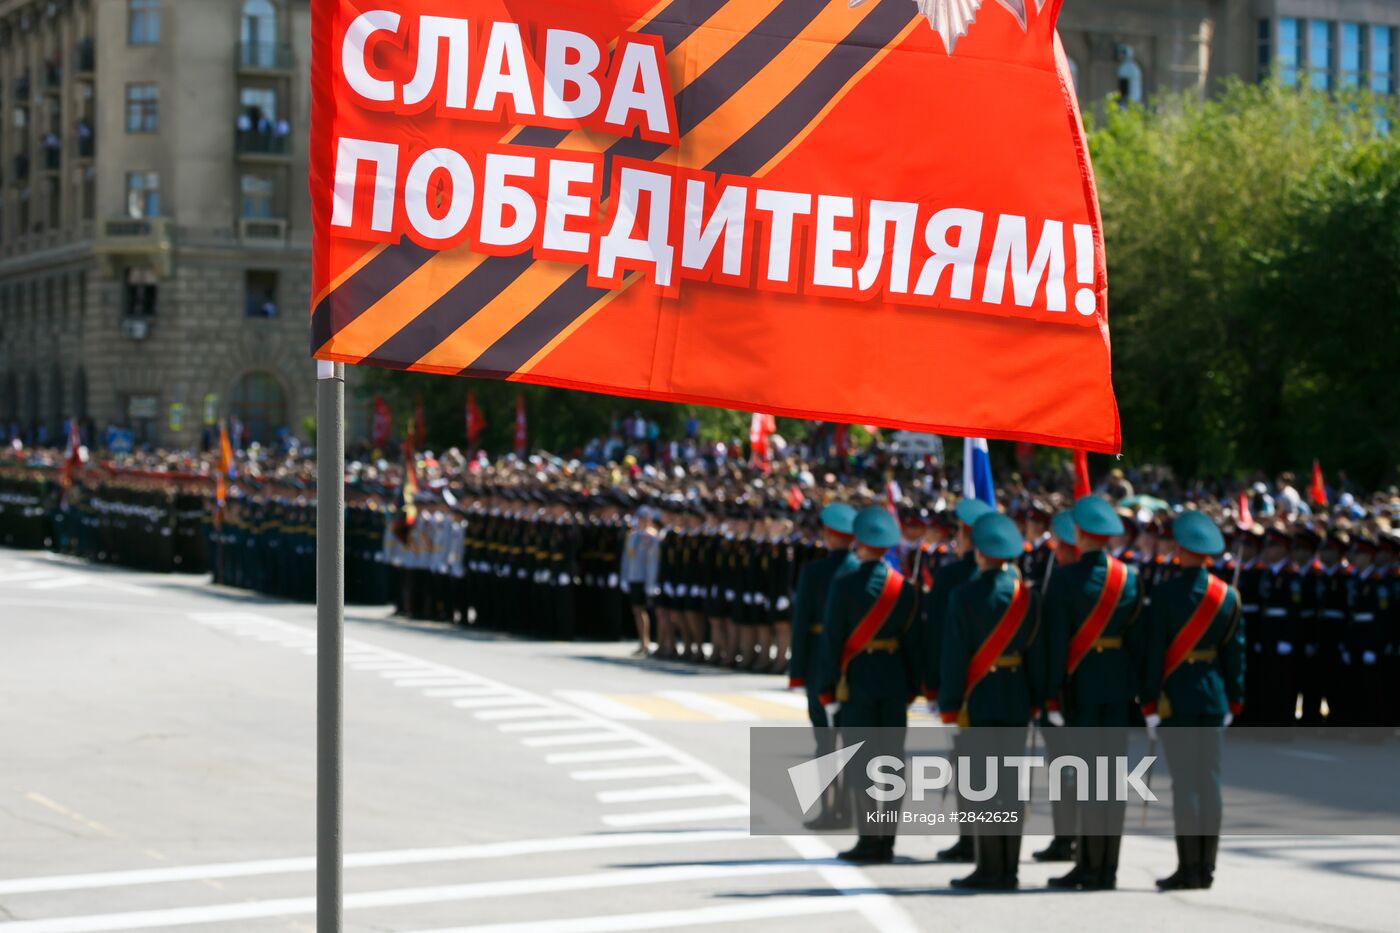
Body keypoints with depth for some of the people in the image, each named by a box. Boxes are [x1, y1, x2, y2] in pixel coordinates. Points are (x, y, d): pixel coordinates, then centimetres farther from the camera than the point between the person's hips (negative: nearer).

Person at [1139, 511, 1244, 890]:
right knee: (1209, 780, 7)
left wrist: (1149, 701, -7)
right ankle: (1206, 868, 10)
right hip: (1213, 694, 4)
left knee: (1184, 781, -3)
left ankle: (1188, 868, -3)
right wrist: (1233, 700, 14)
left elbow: (1154, 649, -11)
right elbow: (1235, 650, 7)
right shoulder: (1228, 595, 4)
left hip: (1176, 693, -4)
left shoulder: (1167, 592, -10)